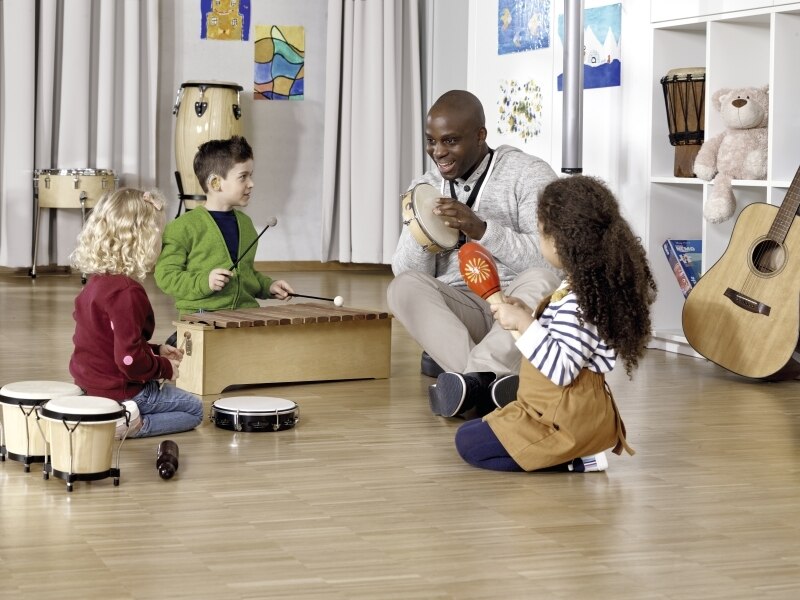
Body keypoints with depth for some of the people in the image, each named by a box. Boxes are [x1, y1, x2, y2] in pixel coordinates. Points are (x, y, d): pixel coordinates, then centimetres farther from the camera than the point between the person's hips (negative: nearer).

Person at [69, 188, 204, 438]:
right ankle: (133, 425, -13)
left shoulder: (96, 282, 6)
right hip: (120, 392, -9)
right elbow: (130, 359, -29)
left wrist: (156, 351, 13)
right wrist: (164, 368, -11)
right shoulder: (127, 293, -26)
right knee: (194, 409, 8)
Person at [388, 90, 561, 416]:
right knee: (403, 288, -25)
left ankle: (474, 378, -41)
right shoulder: (425, 188, 9)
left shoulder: (528, 174, -5)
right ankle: (491, 381, -38)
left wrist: (481, 230, -28)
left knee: (541, 278, -33)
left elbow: (549, 261, -16)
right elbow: (407, 273, 3)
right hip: (456, 313, 3)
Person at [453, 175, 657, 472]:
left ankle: (575, 460, -11)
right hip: (582, 411, 11)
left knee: (468, 442, -10)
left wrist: (524, 324, -24)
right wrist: (528, 317, 10)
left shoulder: (579, 300, -24)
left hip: (569, 421, -11)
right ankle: (579, 450, 8)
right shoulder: (592, 285, 7)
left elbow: (561, 369, -29)